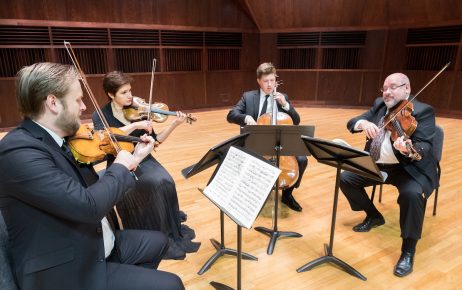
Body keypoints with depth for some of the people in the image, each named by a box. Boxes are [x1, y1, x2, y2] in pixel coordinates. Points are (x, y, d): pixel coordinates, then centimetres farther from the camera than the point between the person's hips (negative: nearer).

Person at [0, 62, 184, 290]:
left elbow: (94, 187, 9)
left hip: (97, 246, 9)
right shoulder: (19, 150, -26)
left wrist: (133, 158, 5)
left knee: (158, 242, 22)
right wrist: (120, 167, -17)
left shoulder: (56, 140, 3)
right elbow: (88, 206, -34)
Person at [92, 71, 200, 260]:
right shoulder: (100, 116, -3)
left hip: (143, 160, 3)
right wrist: (135, 125, -31)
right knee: (153, 183, -30)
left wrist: (174, 125, -10)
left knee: (166, 181, -26)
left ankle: (173, 229, -8)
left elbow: (155, 140, 4)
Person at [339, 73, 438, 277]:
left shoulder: (423, 111, -12)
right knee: (345, 178, -4)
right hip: (377, 165, 6)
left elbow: (424, 146, -25)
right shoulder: (379, 105, 6)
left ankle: (408, 251, -12)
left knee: (412, 193, -34)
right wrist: (363, 123, -26)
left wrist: (408, 150, -49)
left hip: (409, 167, -6)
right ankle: (374, 216, 20)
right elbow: (351, 123, -2)